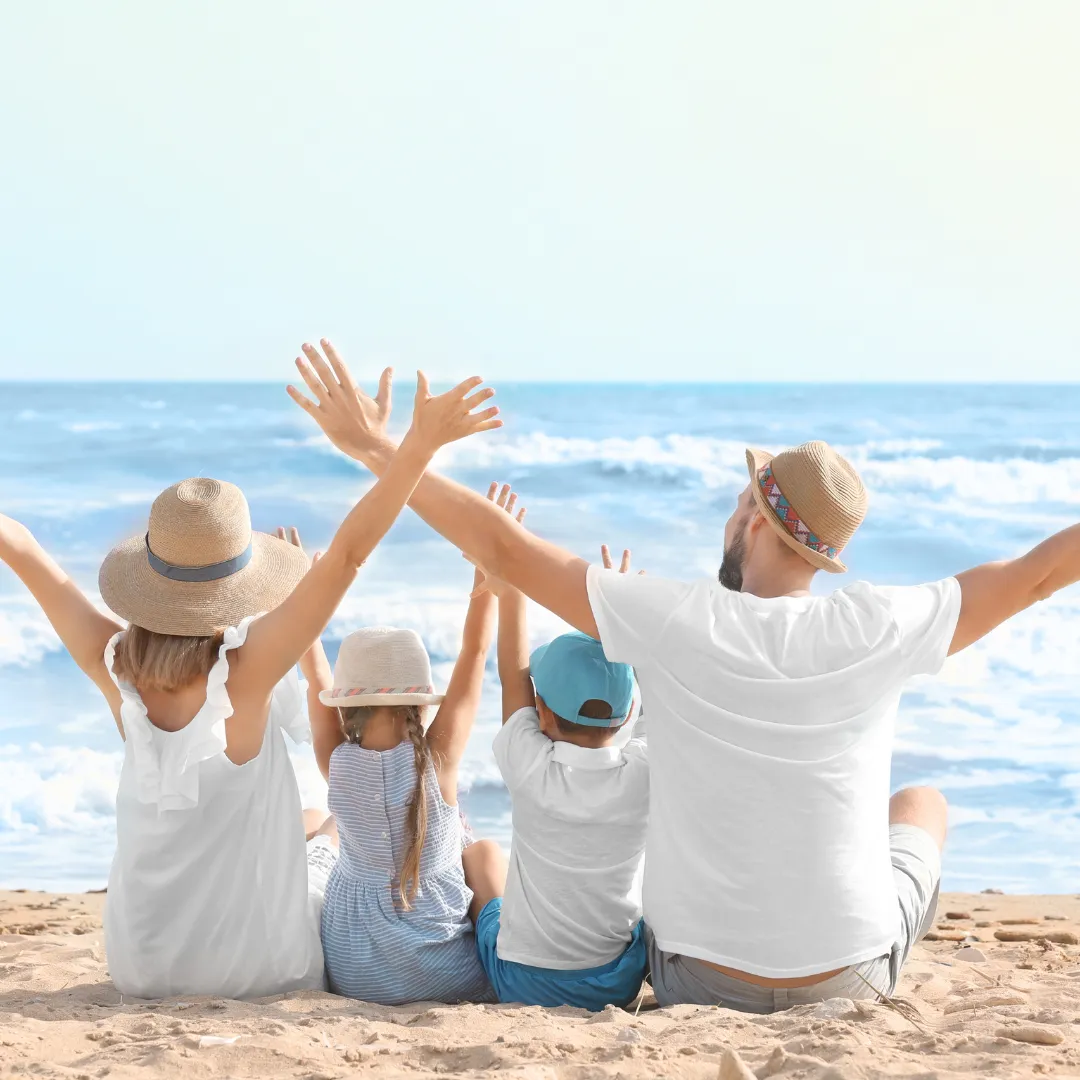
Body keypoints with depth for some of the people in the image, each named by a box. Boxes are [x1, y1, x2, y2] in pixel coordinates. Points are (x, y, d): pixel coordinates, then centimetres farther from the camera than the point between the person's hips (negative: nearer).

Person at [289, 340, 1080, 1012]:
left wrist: (377, 450, -2)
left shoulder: (673, 621, -17)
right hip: (852, 977, 0)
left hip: (701, 982, 0)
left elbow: (504, 548, -11)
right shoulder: (881, 628, -15)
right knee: (922, 802, 30)